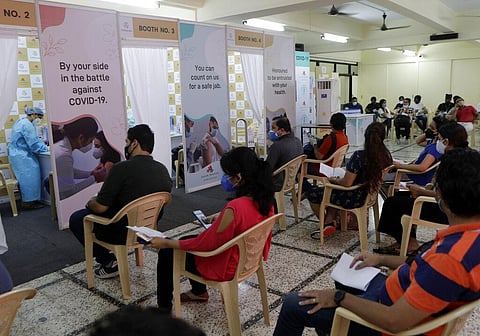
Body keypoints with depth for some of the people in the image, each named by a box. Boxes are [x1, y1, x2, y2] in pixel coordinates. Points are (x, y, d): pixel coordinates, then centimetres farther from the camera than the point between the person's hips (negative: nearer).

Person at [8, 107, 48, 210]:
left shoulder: (20, 122, 15)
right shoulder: (27, 125, -19)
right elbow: (33, 144, -21)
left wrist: (41, 143, 12)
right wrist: (46, 148, -8)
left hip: (17, 154, 11)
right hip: (22, 156, -11)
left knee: (25, 178, 14)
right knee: (29, 178, -4)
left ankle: (26, 201, 20)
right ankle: (29, 202, 3)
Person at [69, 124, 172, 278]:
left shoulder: (121, 169, -24)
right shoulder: (163, 169, -4)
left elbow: (100, 207, -20)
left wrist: (91, 202, 4)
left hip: (123, 233, -7)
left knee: (76, 219, 15)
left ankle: (109, 263, 11)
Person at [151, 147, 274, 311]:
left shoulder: (234, 208, -35)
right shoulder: (266, 200, -11)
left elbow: (204, 244, -24)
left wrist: (166, 243, -13)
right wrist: (221, 221, 10)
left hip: (225, 268, -8)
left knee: (167, 252, 12)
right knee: (187, 239, 27)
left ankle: (164, 307, 31)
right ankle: (199, 292, 42)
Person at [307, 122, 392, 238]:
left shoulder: (359, 156, -27)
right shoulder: (387, 155, -6)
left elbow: (347, 183, -25)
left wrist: (334, 179, -4)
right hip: (371, 195, 8)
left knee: (312, 194, 10)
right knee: (333, 190, 32)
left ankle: (327, 225, 24)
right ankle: (329, 223, 24)